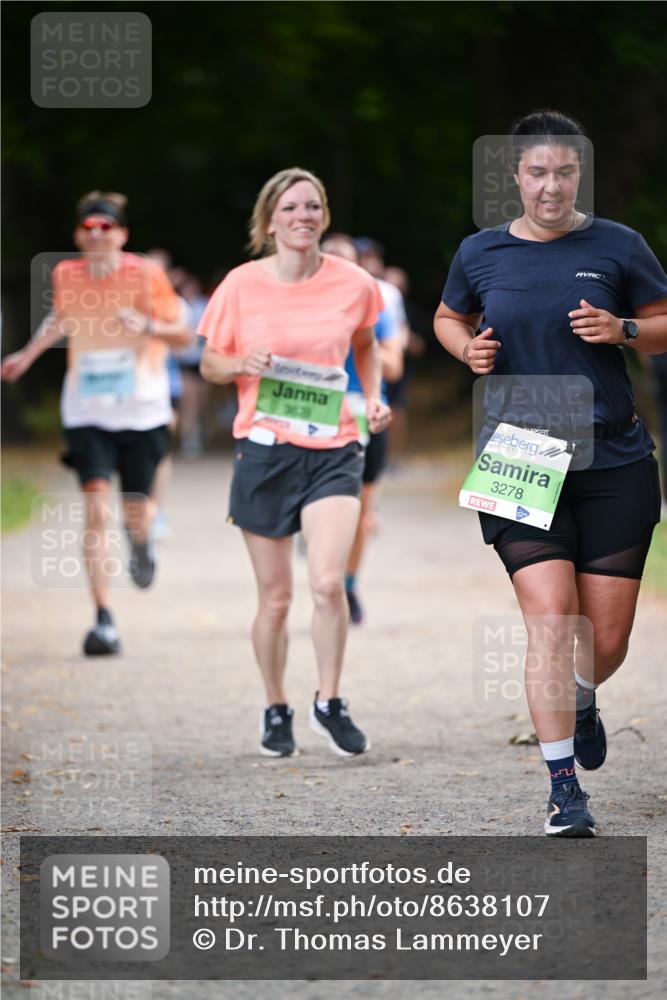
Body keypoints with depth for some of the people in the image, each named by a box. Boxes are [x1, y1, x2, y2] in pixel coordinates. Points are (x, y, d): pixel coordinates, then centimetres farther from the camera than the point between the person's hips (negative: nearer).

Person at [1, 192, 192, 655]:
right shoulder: (65, 277, 0)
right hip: (87, 412, 1)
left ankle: (142, 545, 48)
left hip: (142, 412, -1)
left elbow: (184, 334, -3)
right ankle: (104, 621, -13)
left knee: (136, 509, 7)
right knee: (96, 509, -14)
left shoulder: (146, 275, -8)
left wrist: (148, 327, -21)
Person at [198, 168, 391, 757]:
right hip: (264, 448, 0)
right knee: (275, 598, 5)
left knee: (328, 582, -16)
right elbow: (210, 364, 6)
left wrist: (374, 398, 5)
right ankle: (276, 710, 27)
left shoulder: (353, 284, 0)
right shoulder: (243, 285, -3)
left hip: (334, 449, 0)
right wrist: (243, 364, -14)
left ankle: (329, 704, 4)